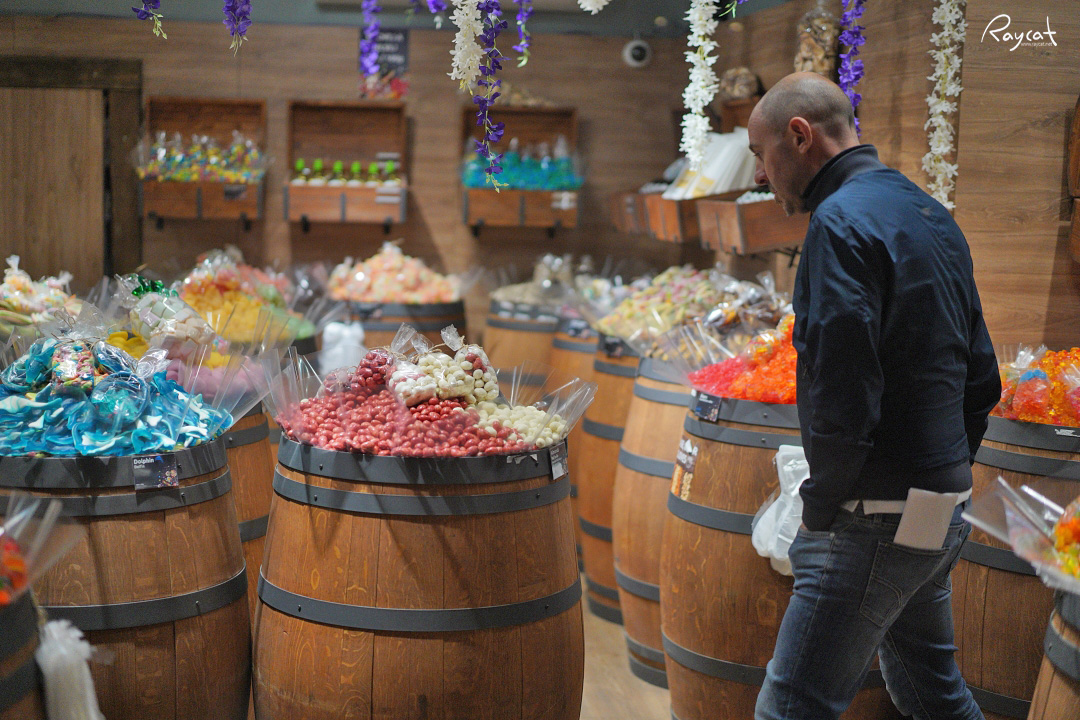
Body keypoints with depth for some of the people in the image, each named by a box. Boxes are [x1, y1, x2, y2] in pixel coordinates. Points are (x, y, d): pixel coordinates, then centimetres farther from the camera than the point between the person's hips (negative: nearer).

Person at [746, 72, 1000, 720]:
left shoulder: (842, 221, -16)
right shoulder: (931, 214, 14)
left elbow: (841, 399, -24)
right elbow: (981, 378, 17)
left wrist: (822, 507, -11)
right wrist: (947, 476, 19)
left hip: (878, 520, -10)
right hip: (946, 511, 10)